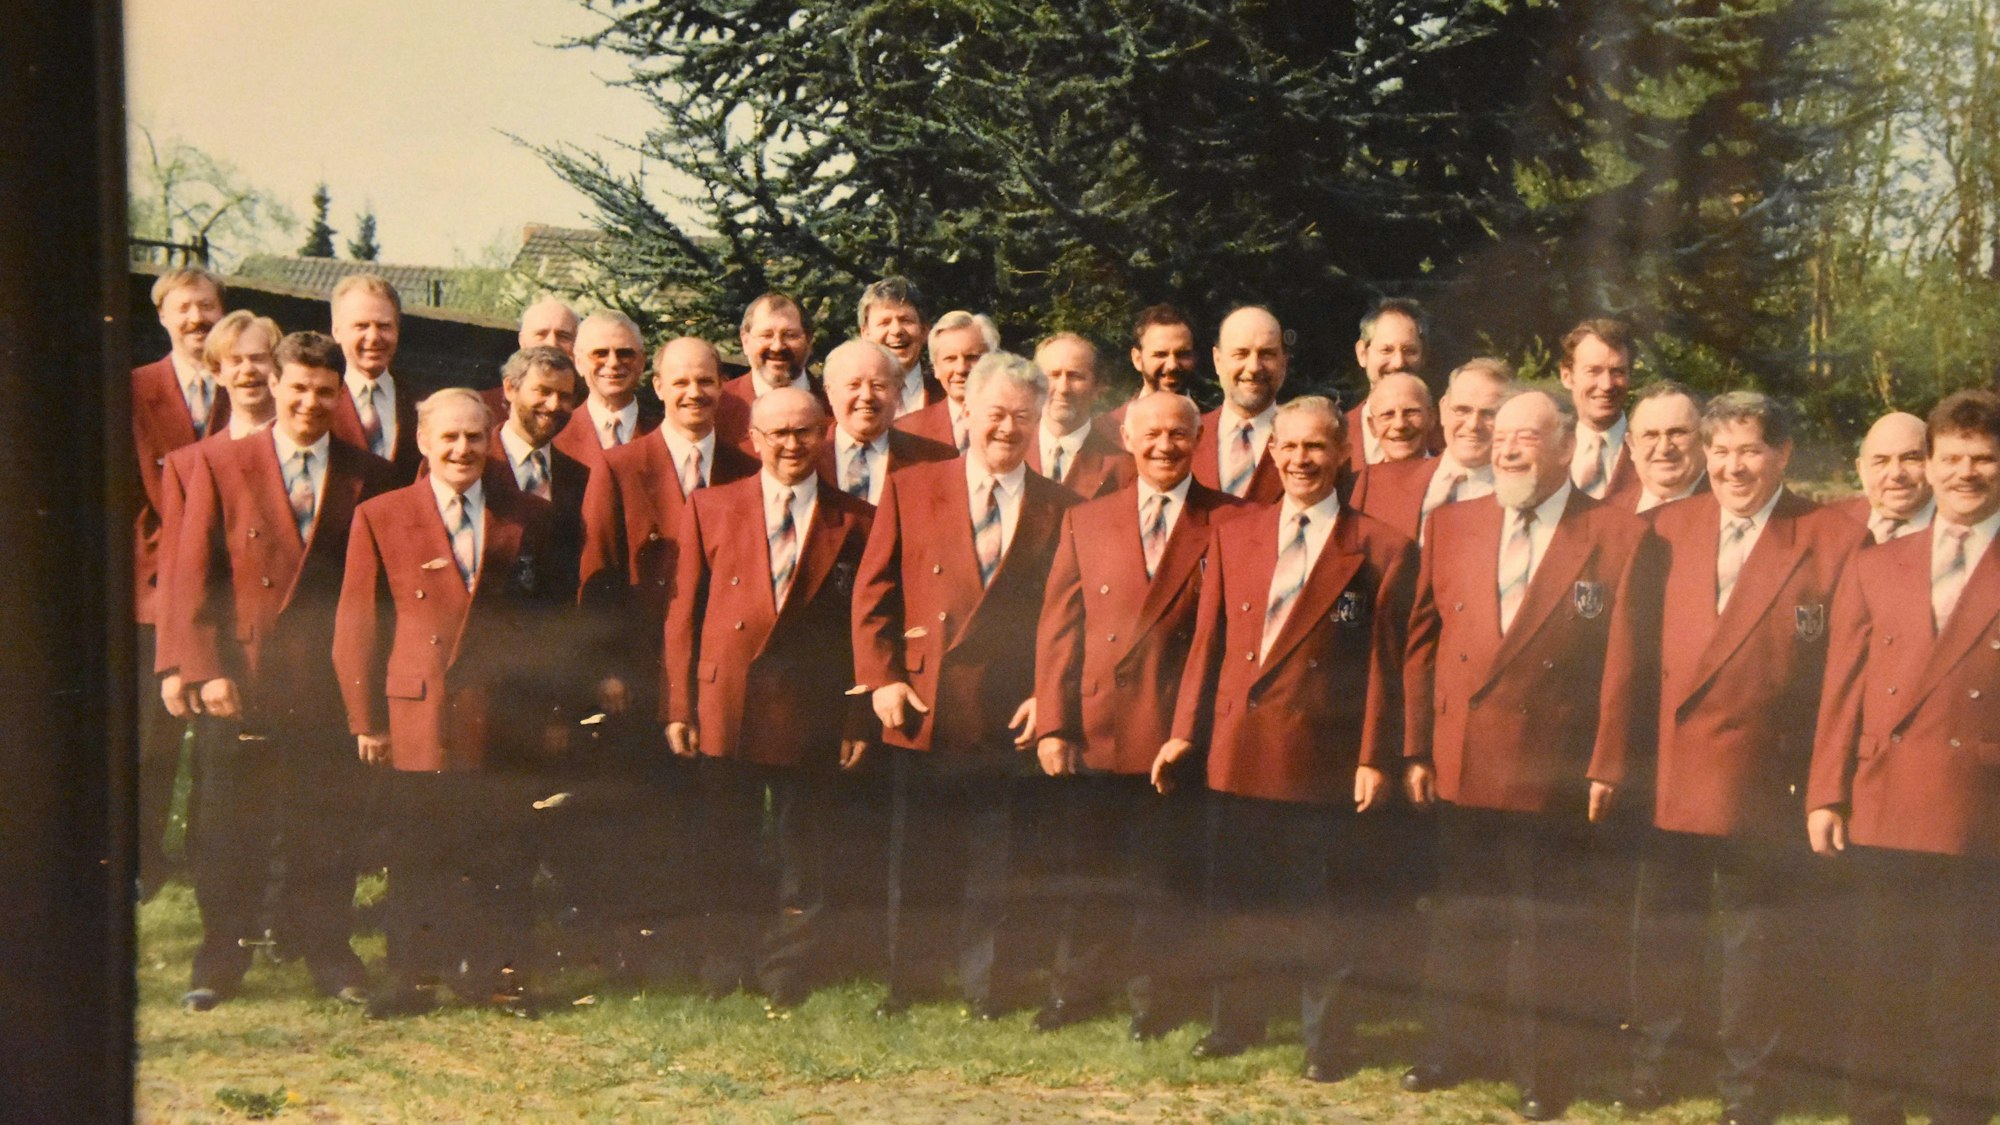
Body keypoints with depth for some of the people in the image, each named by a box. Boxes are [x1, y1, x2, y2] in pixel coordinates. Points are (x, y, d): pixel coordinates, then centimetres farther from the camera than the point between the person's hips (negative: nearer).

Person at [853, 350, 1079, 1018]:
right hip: (922, 708, 0)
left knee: (991, 866, 8)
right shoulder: (911, 489, 5)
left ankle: (983, 986, 22)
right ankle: (900, 981, 25)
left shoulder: (1060, 509, 5)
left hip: (1007, 717, 0)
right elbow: (873, 592, 3)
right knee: (912, 861, 10)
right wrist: (881, 678, -5)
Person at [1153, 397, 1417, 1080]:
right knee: (1232, 896, 13)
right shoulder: (1232, 537, 9)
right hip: (1237, 749, 4)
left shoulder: (1380, 549, -2)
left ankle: (1325, 1038, 20)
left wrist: (1376, 758, -7)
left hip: (1322, 757, -3)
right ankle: (1235, 1021, 30)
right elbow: (1208, 642, 10)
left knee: (1320, 908, 4)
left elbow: (1384, 662, -3)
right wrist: (1185, 732, 5)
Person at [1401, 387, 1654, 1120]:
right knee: (1458, 916, 15)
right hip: (1458, 764, 3)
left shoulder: (1618, 536, -4)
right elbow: (1422, 640, 7)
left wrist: (1605, 767, -8)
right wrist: (1418, 749, 3)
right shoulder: (1451, 525, 6)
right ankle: (1451, 1047, 31)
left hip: (1551, 776, -3)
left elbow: (1620, 661, -6)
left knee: (1547, 929, 7)